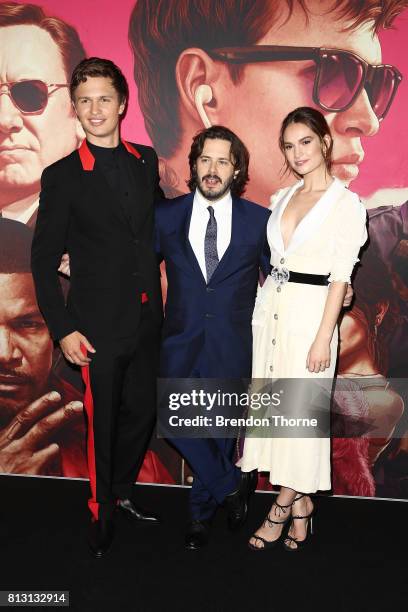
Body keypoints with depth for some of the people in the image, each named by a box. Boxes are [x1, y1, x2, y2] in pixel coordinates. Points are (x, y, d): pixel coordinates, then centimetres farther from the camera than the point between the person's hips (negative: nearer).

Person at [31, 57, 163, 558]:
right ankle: (101, 514, 30)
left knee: (141, 411, 16)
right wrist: (62, 328, -12)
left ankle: (122, 490, 41)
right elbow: (43, 260, -7)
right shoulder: (63, 177, -8)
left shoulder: (145, 160, 6)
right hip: (99, 326, -5)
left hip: (146, 319, 5)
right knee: (103, 422, 7)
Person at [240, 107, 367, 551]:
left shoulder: (346, 204, -5)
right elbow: (272, 259, 14)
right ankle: (300, 503, 22)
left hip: (310, 312, -6)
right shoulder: (281, 198, 12)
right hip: (270, 309, 6)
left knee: (299, 408, 1)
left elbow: (340, 277, -10)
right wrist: (264, 306, 9)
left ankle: (283, 504, 18)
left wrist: (323, 337, -14)